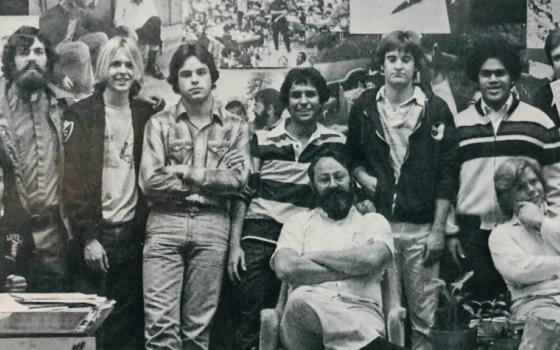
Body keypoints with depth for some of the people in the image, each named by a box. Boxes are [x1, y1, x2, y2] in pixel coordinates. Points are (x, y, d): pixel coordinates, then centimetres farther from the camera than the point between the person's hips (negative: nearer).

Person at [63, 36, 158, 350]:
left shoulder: (146, 115, 8)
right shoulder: (81, 115, -4)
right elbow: (73, 180, -8)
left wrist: (145, 225, 1)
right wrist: (88, 237, -13)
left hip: (132, 233, 3)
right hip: (95, 233, -3)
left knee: (129, 324, 6)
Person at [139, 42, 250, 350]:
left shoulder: (235, 127, 9)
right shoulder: (159, 124, 6)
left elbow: (237, 178, -3)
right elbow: (150, 181, -4)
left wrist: (186, 172, -6)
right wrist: (210, 183, -3)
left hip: (212, 226, 1)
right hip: (165, 223, -1)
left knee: (199, 324, 6)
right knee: (160, 322, -7)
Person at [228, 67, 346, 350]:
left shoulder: (335, 142, 5)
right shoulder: (263, 139, 4)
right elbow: (244, 192, 5)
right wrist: (235, 244, -2)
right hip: (259, 238, -1)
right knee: (251, 323, -2)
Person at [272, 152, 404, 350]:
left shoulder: (373, 221, 19)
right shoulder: (299, 222, 21)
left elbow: (372, 259, -6)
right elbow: (285, 268, -1)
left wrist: (313, 256, 1)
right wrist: (350, 269, -3)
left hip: (361, 313, -3)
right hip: (307, 309, 3)